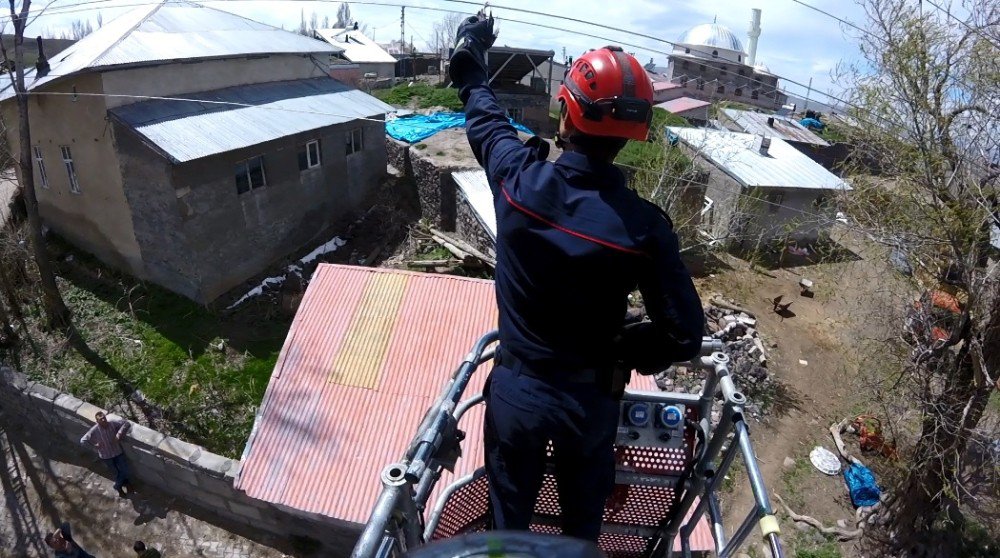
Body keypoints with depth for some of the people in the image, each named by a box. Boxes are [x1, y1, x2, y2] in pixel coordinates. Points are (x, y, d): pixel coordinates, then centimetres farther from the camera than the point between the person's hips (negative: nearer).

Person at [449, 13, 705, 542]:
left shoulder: (518, 179, -22)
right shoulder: (644, 225, -23)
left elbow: (483, 115, 1)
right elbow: (684, 335, -18)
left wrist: (471, 52, 20)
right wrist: (619, 350, 0)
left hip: (516, 390, 0)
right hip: (592, 398, 0)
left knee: (511, 511, 27)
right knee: (584, 513, 30)